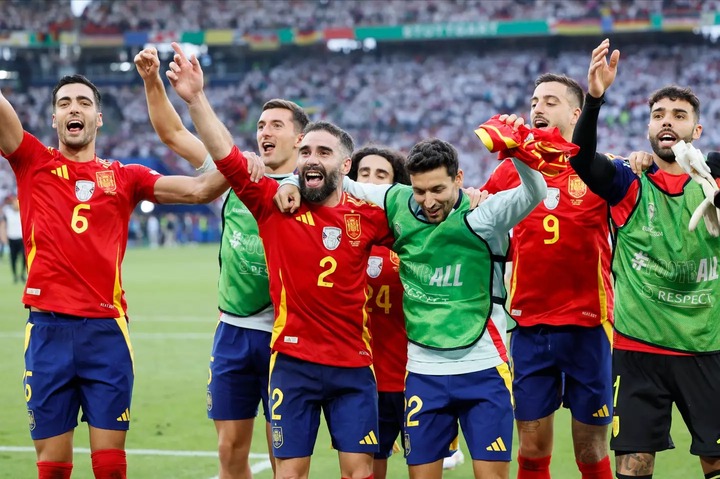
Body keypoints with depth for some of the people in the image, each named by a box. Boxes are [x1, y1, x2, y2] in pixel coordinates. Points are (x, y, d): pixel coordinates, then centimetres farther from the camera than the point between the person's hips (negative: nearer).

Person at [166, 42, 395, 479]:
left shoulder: (368, 216, 4)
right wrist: (196, 98, -19)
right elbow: (225, 154, -9)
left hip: (354, 366, 1)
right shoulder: (273, 203, -1)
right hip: (294, 362, -1)